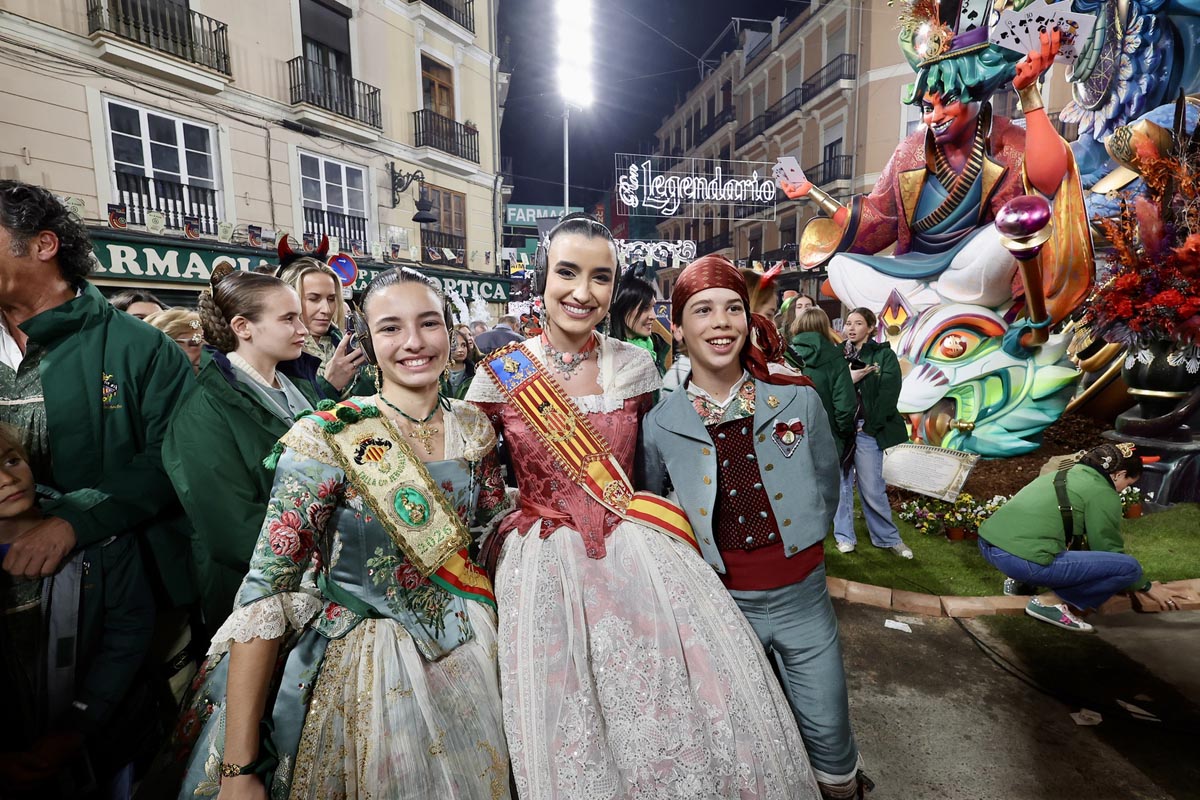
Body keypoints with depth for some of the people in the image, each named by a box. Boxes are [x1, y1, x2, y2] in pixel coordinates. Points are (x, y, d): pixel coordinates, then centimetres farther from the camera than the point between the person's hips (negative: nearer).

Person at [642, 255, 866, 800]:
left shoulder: (798, 398, -8)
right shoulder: (661, 424, -11)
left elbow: (825, 482, 8)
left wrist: (799, 541, 10)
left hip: (801, 594, 1)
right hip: (719, 599, 0)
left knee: (828, 731, 16)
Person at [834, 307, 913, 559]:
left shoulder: (884, 355, 2)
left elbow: (889, 393, -7)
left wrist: (870, 424, -11)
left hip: (866, 430, -2)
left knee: (872, 488, 2)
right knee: (840, 484, 8)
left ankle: (889, 538, 20)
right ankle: (844, 535, 22)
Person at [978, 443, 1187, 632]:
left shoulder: (1064, 474, 26)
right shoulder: (1104, 494, 2)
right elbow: (1109, 551, 9)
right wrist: (1146, 587, 28)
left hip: (988, 544, 9)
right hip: (1021, 560, -9)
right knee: (1129, 567, 1)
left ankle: (1020, 581, 20)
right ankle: (1051, 604, 0)